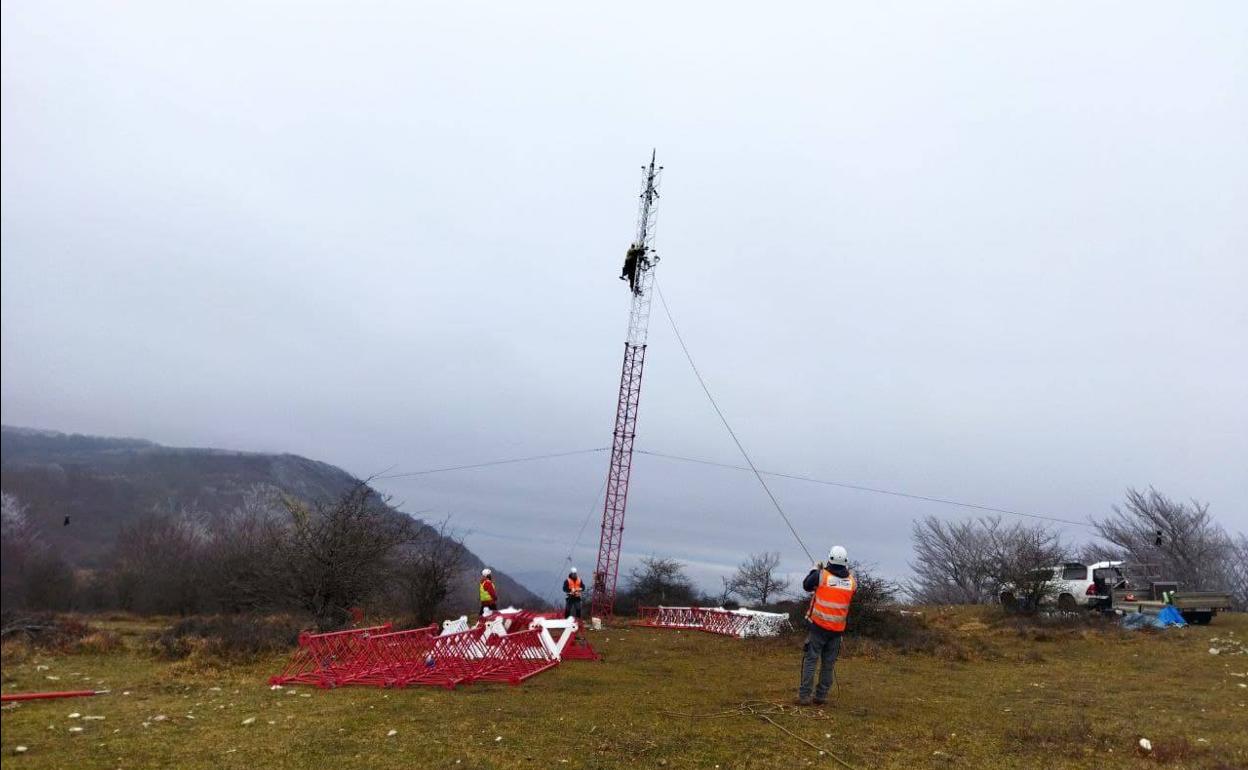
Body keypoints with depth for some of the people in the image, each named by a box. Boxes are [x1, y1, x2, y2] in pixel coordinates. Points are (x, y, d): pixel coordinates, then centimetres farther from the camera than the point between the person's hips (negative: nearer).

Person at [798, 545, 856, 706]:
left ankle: (804, 696, -1)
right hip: (837, 629, 3)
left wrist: (815, 570, 19)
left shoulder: (822, 575, -11)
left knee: (811, 660, 1)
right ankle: (821, 696, 16)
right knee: (829, 663, 11)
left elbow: (806, 586, 5)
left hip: (819, 626, -3)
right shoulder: (852, 581, -3)